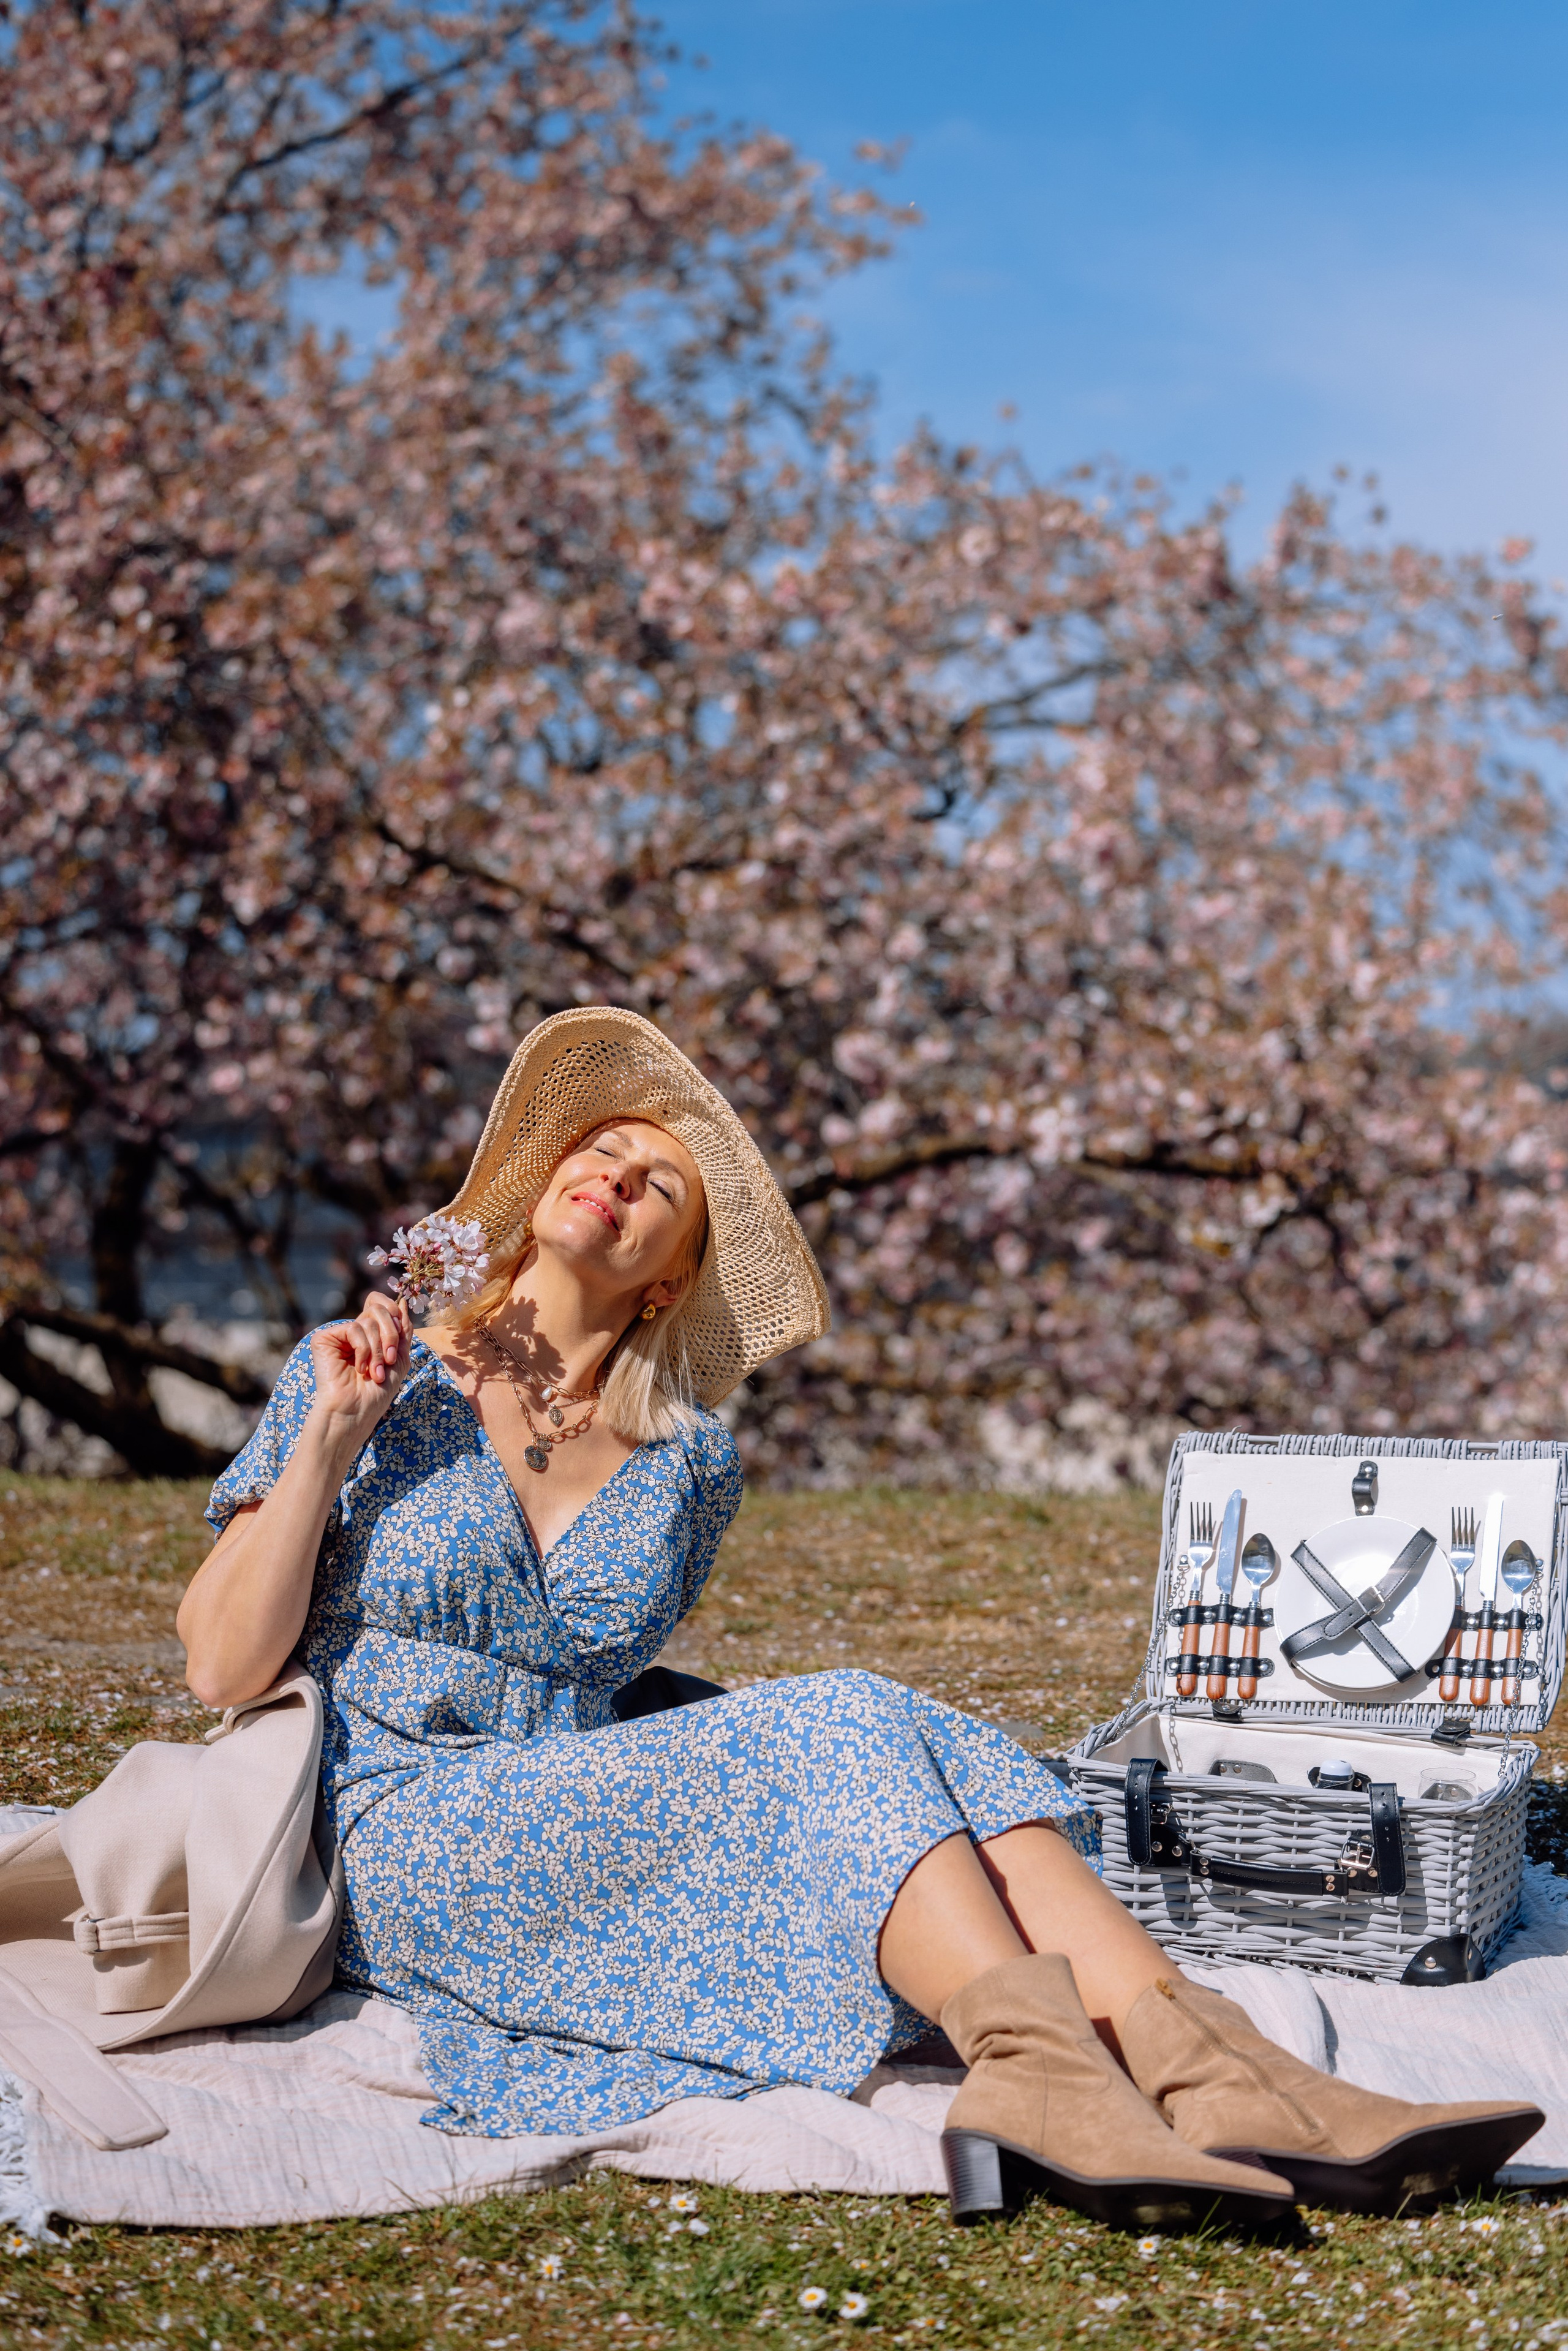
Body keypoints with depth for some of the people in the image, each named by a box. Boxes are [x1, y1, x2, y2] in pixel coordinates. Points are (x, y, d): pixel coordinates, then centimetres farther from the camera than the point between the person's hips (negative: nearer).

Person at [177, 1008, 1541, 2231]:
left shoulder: (689, 1465, 13)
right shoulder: (373, 1385, 5)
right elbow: (222, 1668, -3)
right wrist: (328, 1438, -8)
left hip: (590, 1846, 4)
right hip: (401, 1845, -4)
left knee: (913, 1747, -25)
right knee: (839, 1730, -28)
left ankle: (1210, 2078, -40)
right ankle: (1034, 2069, -47)